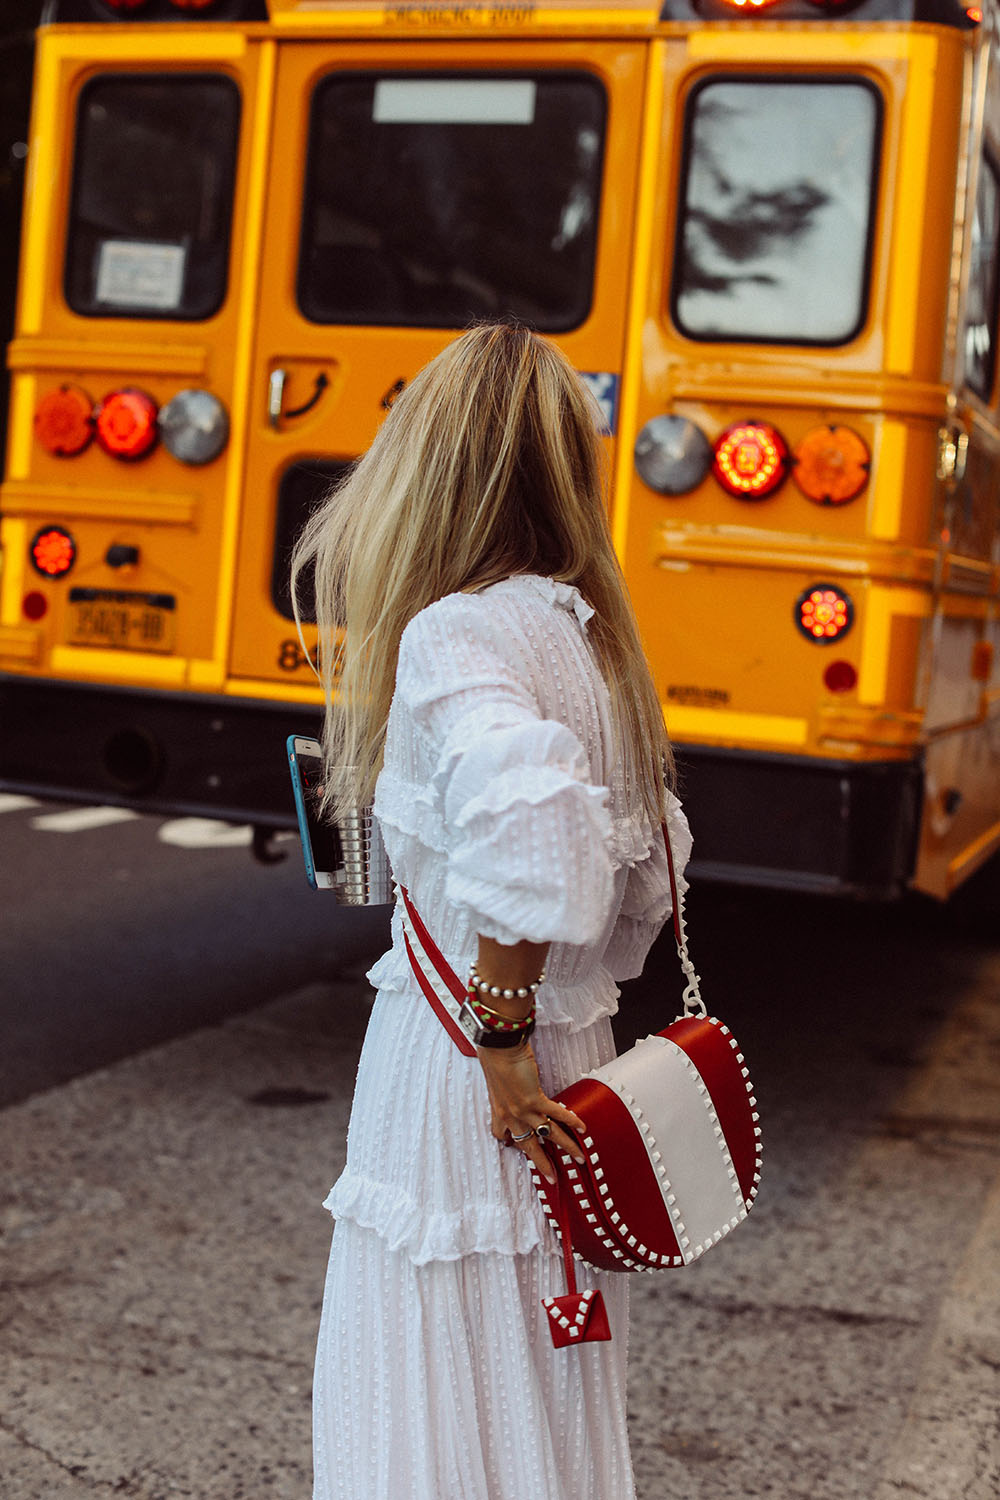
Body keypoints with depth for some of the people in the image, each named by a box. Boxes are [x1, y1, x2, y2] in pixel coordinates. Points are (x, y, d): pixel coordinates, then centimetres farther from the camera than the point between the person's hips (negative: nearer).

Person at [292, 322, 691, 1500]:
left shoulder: (451, 633, -17)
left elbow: (527, 823, -34)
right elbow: (644, 857, 13)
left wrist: (500, 1045, -24)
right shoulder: (587, 629, 7)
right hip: (579, 1044, 8)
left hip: (461, 1062, -8)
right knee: (551, 1397, 19)